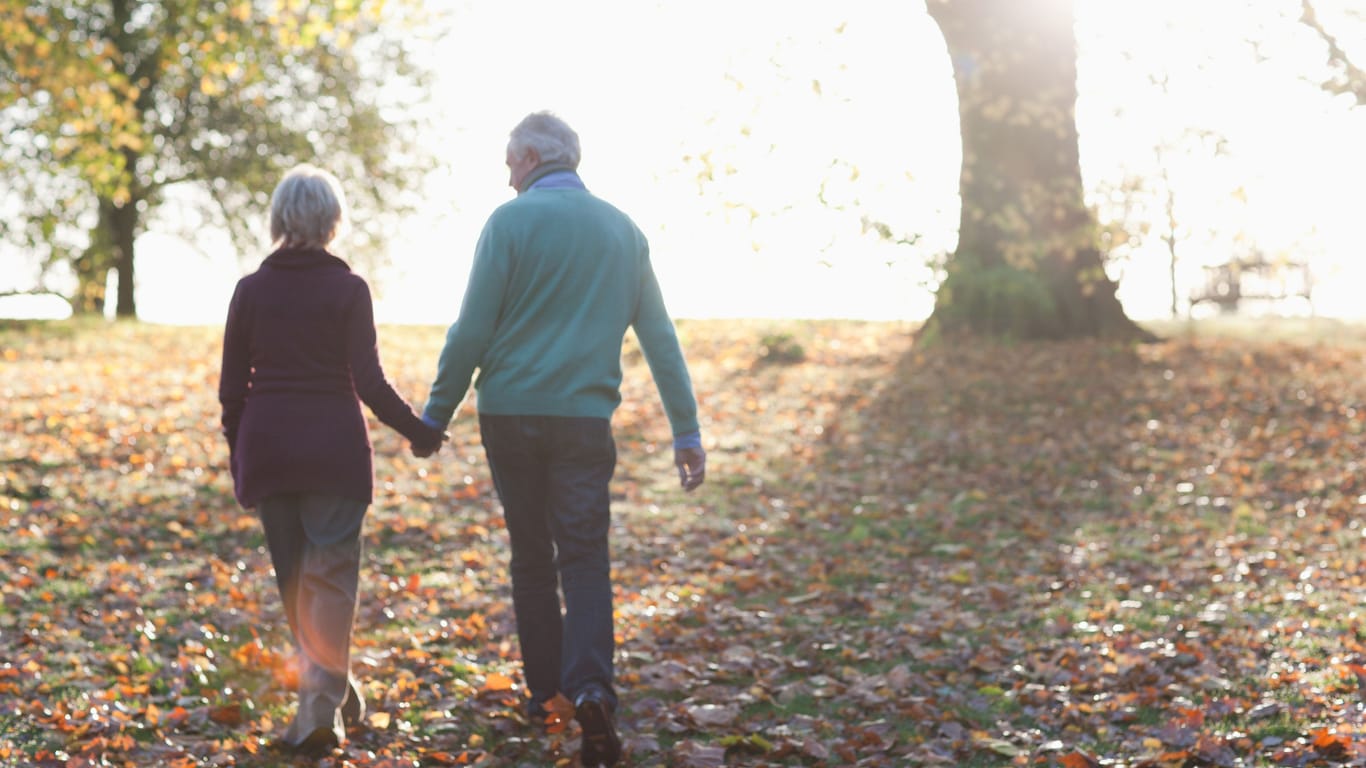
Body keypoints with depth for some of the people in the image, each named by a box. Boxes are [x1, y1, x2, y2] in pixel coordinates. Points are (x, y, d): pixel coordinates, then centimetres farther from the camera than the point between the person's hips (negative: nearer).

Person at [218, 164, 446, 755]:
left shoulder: (251, 289, 2)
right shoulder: (347, 289, -5)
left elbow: (232, 386, 3)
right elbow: (368, 381, -10)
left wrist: (238, 456, 14)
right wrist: (418, 430, 2)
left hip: (267, 449, 3)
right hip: (334, 450, -3)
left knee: (294, 578, 14)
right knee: (329, 577, 1)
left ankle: (333, 693, 25)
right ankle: (321, 704, -11)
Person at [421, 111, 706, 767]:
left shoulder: (511, 221, -4)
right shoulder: (623, 229, 9)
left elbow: (472, 331, -7)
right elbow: (660, 338, 10)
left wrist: (434, 417, 1)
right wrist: (686, 431, 13)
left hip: (510, 415, -1)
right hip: (585, 418, 2)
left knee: (531, 555, 12)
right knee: (584, 555, 1)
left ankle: (544, 689, 19)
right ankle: (590, 685, -20)